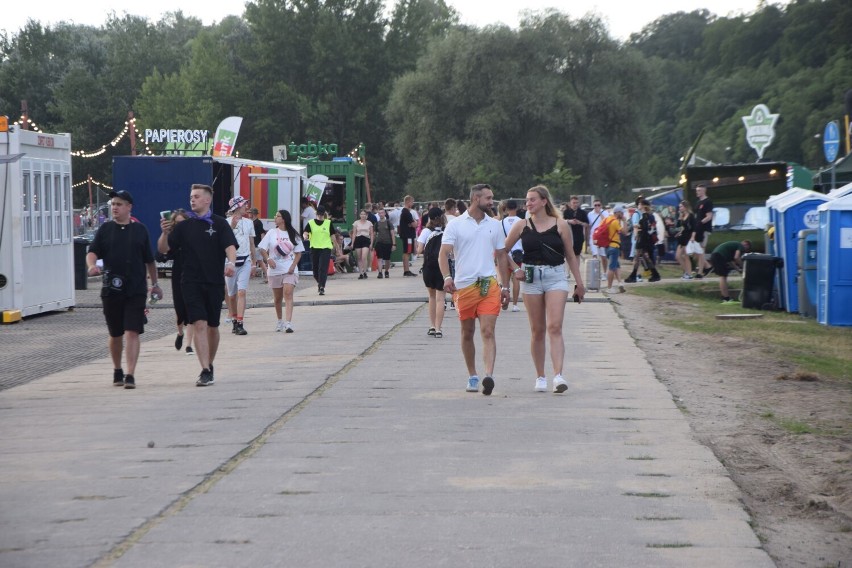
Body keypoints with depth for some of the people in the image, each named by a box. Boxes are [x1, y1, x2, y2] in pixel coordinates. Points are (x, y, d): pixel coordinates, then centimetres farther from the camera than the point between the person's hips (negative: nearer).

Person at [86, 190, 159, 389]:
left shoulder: (140, 230, 7)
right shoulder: (105, 229, 8)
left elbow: (149, 260, 14)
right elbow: (92, 252, 1)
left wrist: (155, 284, 19)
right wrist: (92, 265, -21)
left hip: (136, 290, -2)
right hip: (111, 290, 2)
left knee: (132, 332, -11)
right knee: (115, 334, 12)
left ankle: (130, 375, -14)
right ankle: (117, 371, 31)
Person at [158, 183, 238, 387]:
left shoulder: (219, 223, 1)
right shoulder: (183, 225, 7)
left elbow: (230, 246, -10)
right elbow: (163, 249, 7)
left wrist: (230, 263, -30)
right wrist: (165, 233, -12)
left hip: (215, 282, 0)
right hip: (191, 283, 0)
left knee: (212, 326, 11)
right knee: (200, 325, -12)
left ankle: (210, 365, 30)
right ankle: (205, 371, -17)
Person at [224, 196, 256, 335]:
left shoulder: (249, 223, 11)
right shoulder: (226, 223, -2)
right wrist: (232, 226, -20)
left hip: (245, 261, 2)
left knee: (241, 292, -12)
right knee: (231, 295, 7)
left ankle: (240, 324, -18)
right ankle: (234, 322, 22)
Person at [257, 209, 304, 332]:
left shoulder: (293, 235, 4)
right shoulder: (271, 233, 5)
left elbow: (298, 252, 7)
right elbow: (262, 249, 3)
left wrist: (293, 266, -8)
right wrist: (268, 259, -15)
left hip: (289, 270, -2)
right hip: (275, 270, 2)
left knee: (288, 294, -17)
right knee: (277, 297, 11)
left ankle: (288, 323, -24)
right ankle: (279, 321, 29)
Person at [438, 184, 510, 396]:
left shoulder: (495, 225, 11)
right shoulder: (456, 225, 1)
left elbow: (501, 256, 17)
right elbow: (444, 253, -4)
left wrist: (505, 286, 14)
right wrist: (447, 277, -22)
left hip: (489, 285, 1)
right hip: (464, 285, -1)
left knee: (488, 332, -12)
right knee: (467, 334, 10)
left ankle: (489, 376, -23)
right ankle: (472, 376, 23)